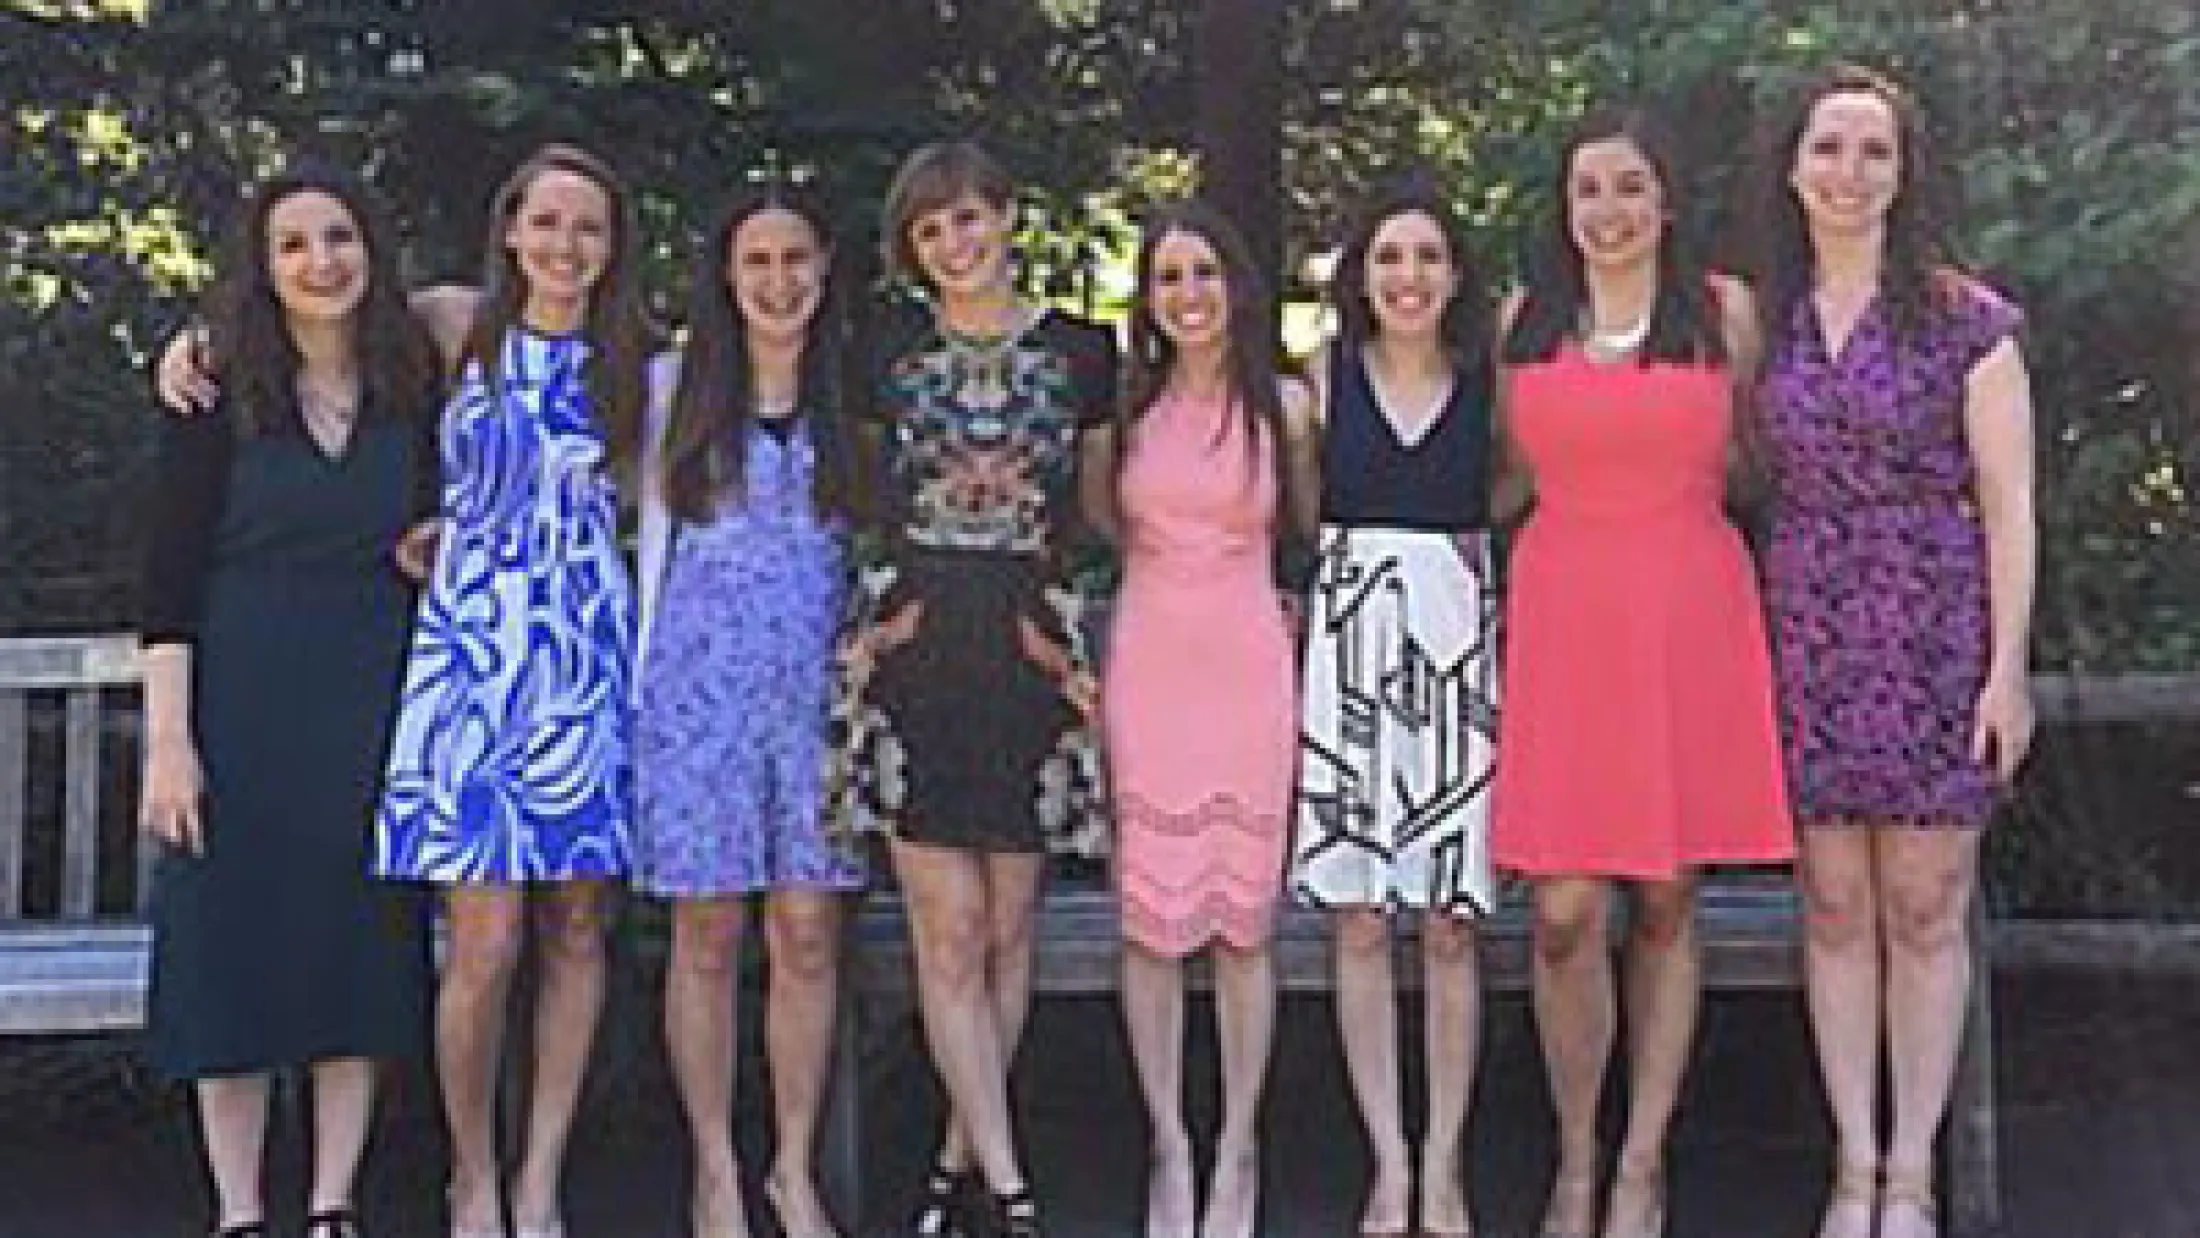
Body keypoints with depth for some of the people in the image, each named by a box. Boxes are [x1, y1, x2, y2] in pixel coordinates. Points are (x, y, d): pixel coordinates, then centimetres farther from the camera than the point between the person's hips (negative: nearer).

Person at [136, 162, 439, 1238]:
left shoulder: (418, 393, 6)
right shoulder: (220, 397, -1)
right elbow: (170, 579, -4)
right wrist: (168, 736, -12)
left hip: (373, 709, 2)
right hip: (242, 707, -2)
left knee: (361, 952, 3)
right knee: (233, 952, 0)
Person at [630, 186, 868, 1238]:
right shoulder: (674, 388, 6)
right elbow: (654, 539, 7)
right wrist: (645, 683, 2)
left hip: (820, 683, 1)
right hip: (702, 679, -1)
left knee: (809, 936, 2)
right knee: (707, 937, 2)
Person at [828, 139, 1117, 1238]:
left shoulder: (1081, 352, 9)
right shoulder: (886, 351, 10)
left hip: (1031, 648, 1)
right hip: (913, 645, 0)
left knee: (1009, 928, 3)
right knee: (949, 928, -7)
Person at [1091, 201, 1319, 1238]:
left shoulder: (1285, 404, 3)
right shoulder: (1125, 407, 6)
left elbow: (1310, 530, 16)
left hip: (1250, 666, -1)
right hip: (1148, 668, 1)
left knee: (1244, 919, 2)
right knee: (1150, 919, 0)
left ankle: (1237, 1147, 12)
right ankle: (1169, 1146, 11)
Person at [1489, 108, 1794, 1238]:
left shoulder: (1724, 310, 5)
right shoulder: (1523, 318, 8)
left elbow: (1753, 457, 17)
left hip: (1690, 618, 0)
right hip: (1561, 620, 0)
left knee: (1667, 903, 5)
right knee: (1563, 913, -5)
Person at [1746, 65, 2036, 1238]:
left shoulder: (1967, 321, -2)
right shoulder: (1761, 318, 7)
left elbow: (2007, 505, -3)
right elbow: (1752, 482, 9)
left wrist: (2007, 669, -8)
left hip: (1936, 636, -2)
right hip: (1808, 640, 3)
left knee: (1923, 913, 2)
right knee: (1834, 910, 7)